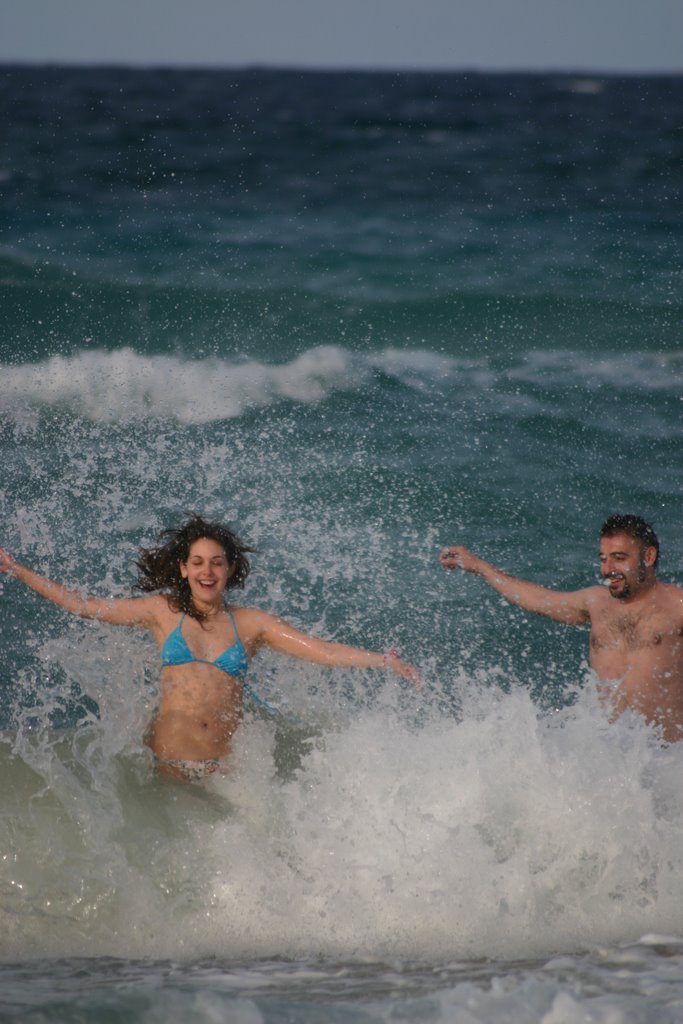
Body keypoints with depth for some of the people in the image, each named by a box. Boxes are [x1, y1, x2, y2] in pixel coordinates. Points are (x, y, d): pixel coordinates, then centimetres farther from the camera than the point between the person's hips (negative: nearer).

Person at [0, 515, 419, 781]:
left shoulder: (251, 623, 5)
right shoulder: (163, 612, 7)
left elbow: (322, 650, 1)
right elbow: (82, 605, 13)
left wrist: (383, 661, -11)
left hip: (224, 770, 0)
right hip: (167, 763, 0)